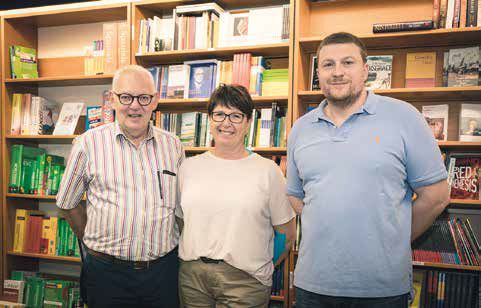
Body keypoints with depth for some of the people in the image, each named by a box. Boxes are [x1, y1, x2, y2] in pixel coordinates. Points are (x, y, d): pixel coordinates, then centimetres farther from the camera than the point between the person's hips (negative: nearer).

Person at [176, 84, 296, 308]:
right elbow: (179, 220, 12)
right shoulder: (189, 167, 5)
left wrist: (261, 266, 4)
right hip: (192, 275, 3)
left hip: (245, 280, -3)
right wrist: (195, 256, 6)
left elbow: (287, 234, -1)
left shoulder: (267, 170, -5)